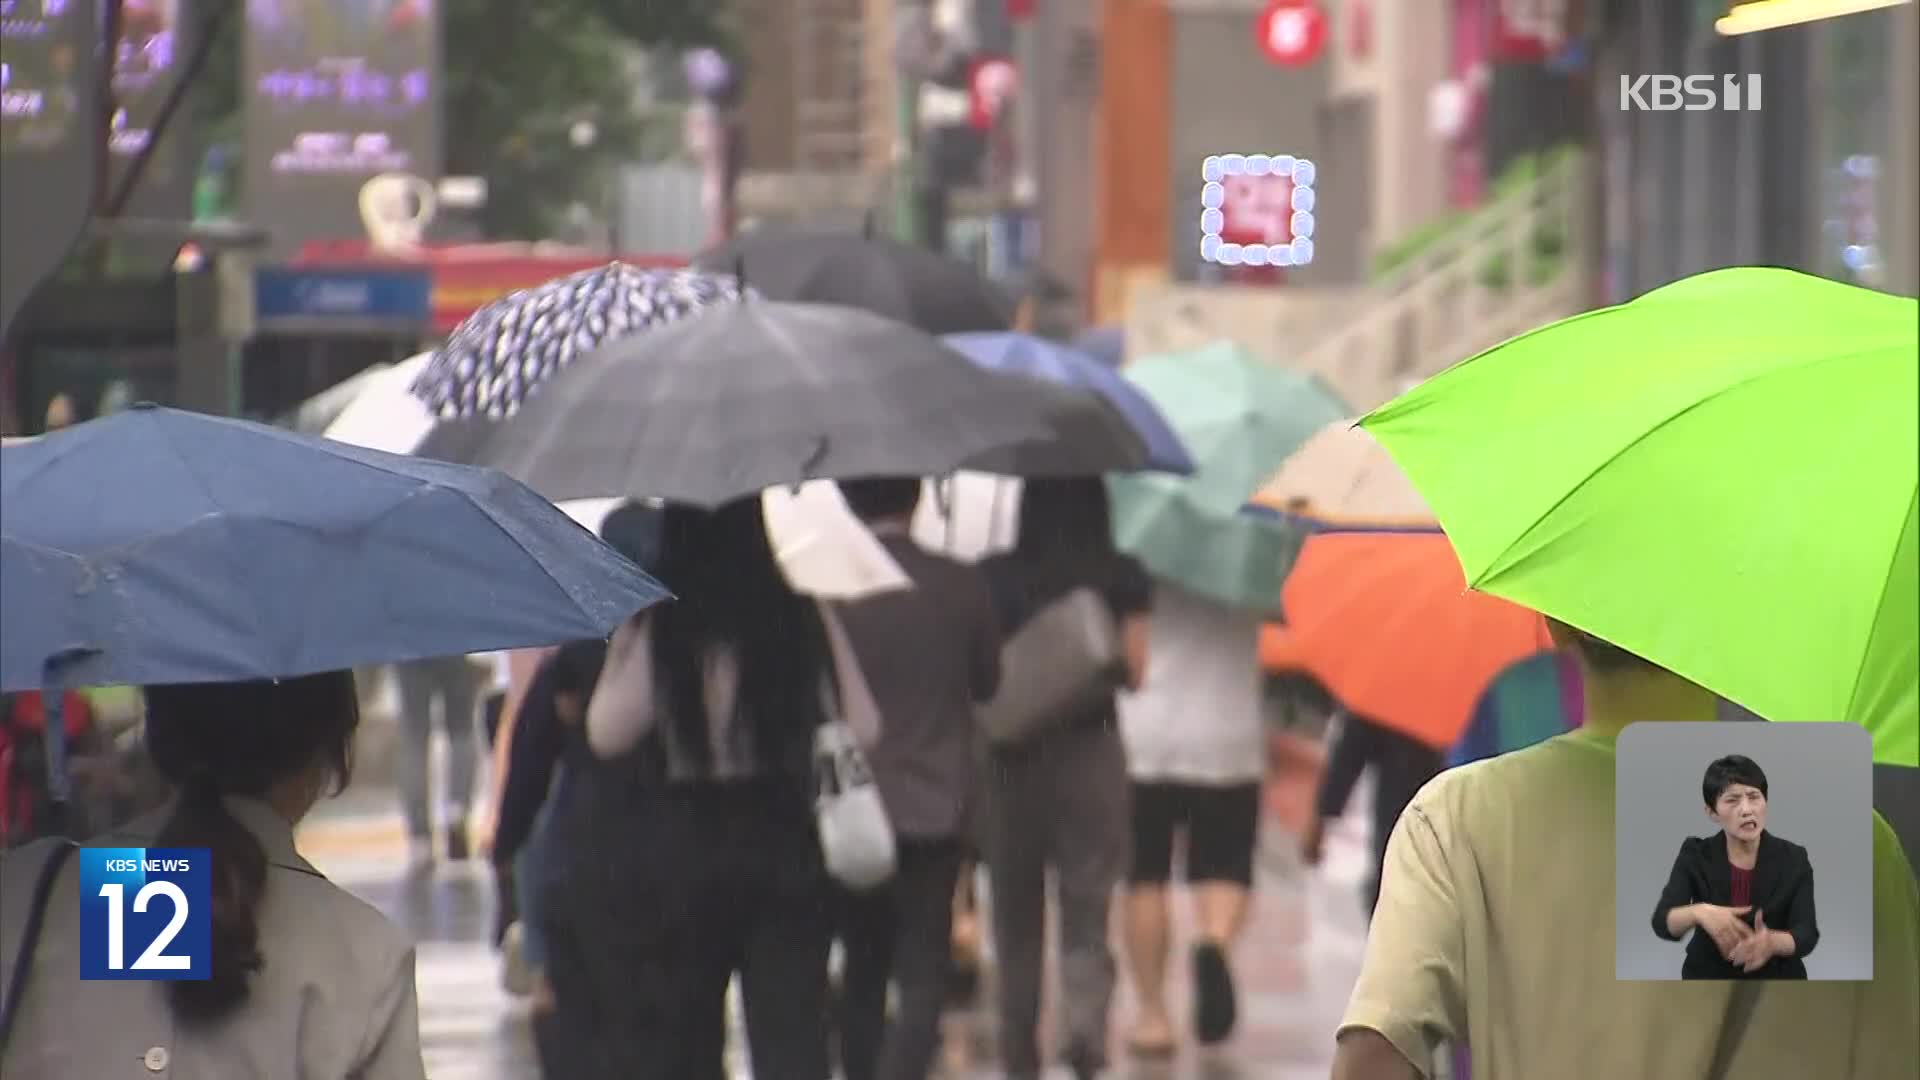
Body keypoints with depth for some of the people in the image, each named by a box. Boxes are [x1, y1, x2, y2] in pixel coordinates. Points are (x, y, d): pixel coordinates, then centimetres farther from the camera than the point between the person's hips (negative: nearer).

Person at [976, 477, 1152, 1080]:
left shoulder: (992, 580, -4)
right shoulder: (1122, 580, -4)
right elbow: (1135, 674, -2)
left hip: (1009, 758, 1)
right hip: (1091, 753, -1)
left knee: (1015, 916, 14)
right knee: (1088, 912, 4)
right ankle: (1086, 1028, -21)